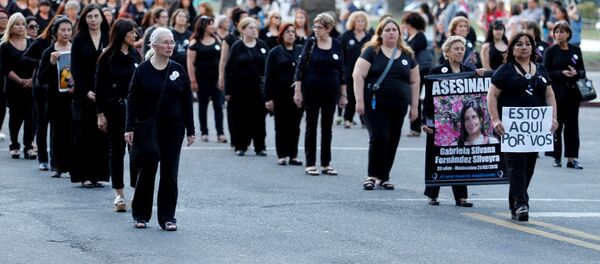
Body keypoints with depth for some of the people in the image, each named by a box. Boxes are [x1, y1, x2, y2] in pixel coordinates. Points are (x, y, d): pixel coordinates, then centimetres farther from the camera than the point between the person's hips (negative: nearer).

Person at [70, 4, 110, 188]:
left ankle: (99, 174, 6)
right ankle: (85, 176, 2)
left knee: (102, 135, 1)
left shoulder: (110, 39, 6)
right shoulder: (79, 40, 2)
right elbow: (75, 69, -1)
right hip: (84, 94, -1)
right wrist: (86, 92, -11)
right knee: (85, 135, -1)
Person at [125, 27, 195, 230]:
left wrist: (190, 130, 4)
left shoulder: (178, 70, 4)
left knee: (170, 174, 1)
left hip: (173, 129, 2)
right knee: (146, 172, 4)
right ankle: (140, 215, 17)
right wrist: (130, 128, -10)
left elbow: (187, 101, 7)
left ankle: (167, 218, 6)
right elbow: (132, 100, -3)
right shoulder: (143, 70, -3)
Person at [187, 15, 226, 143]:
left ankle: (220, 133, -3)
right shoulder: (195, 43, -3)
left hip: (216, 77, 2)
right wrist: (193, 81, -10)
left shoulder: (217, 40, 7)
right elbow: (190, 63, -5)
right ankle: (204, 133, 15)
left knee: (218, 105, -3)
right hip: (202, 78, -2)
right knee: (203, 105, 7)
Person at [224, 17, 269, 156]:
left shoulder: (262, 46, 6)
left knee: (259, 118, 2)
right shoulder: (237, 47, 0)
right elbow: (230, 69, -2)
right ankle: (240, 146, 12)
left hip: (259, 87, 2)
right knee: (241, 118, 2)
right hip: (241, 88, -2)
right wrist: (228, 90, -7)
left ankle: (260, 146, 9)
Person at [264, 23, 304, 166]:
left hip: (298, 94, 2)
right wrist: (268, 98, -8)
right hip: (281, 94, -2)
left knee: (295, 126, 5)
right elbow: (269, 76, -1)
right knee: (281, 126, 2)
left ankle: (293, 155, 10)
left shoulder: (301, 51, 9)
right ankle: (282, 155, 7)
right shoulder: (275, 52, 2)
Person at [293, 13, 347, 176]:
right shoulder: (310, 44, -3)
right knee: (311, 127, 2)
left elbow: (341, 71, 7)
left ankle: (326, 164, 14)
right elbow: (300, 68, -4)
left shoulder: (336, 45, 2)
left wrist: (343, 94, 6)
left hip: (331, 92, 2)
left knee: (327, 128, 7)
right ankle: (310, 164, 6)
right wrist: (297, 91, -9)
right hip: (311, 91, -2)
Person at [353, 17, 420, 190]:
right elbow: (358, 75, -5)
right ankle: (372, 175, -2)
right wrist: (360, 101, -12)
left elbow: (414, 82, 15)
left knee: (392, 142, 4)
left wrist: (414, 106, 9)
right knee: (379, 138, -13)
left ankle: (384, 177, 15)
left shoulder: (407, 55, 12)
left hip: (398, 107, 4)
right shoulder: (371, 52, 1)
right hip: (375, 105, -4)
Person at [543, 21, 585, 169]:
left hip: (572, 92, 2)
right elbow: (546, 73, -5)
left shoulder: (576, 50, 9)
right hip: (557, 93, -2)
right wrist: (562, 73, -18)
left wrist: (576, 73, -12)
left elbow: (582, 71, 10)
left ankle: (571, 158, 3)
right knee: (556, 125, 0)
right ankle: (557, 157, 9)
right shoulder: (551, 51, 1)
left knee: (572, 125, 1)